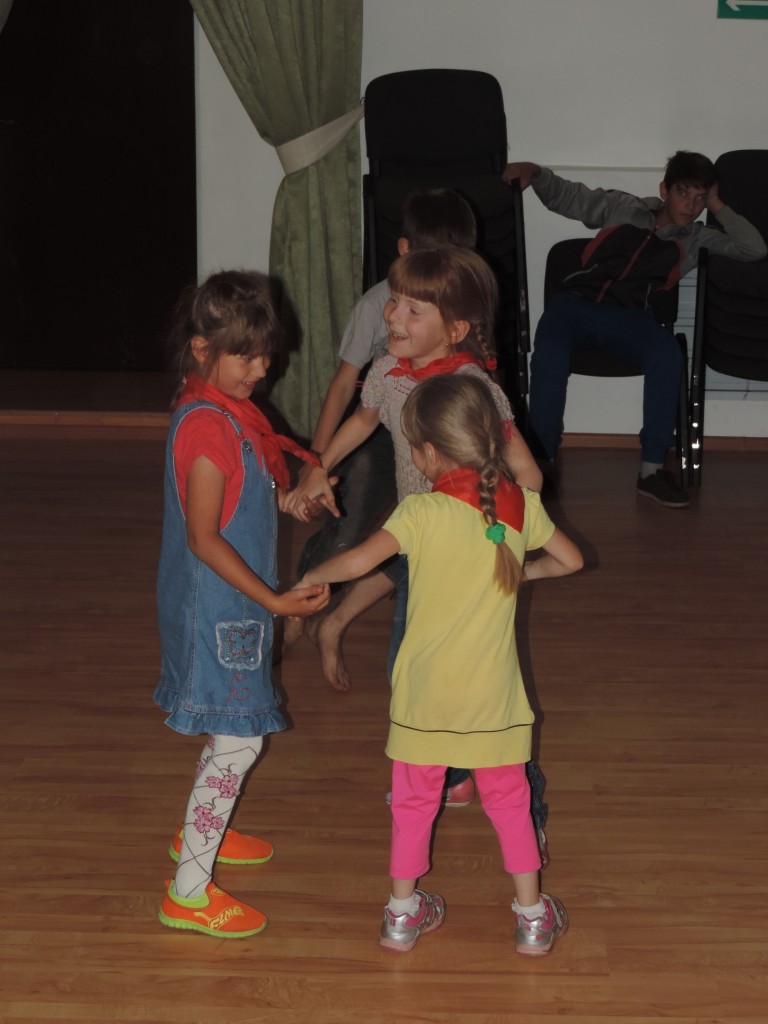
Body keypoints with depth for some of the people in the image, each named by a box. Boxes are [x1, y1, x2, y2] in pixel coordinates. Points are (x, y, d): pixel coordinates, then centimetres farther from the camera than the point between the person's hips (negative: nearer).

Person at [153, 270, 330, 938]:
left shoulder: (233, 410, 7)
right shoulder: (206, 427, -24)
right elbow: (203, 539, -25)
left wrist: (294, 492, 9)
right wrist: (275, 601, -26)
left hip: (234, 602, 10)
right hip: (216, 607, -10)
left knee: (233, 729, 22)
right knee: (238, 739, -6)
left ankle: (202, 831, 41)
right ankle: (188, 892, 1)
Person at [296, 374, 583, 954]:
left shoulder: (422, 512, -17)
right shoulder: (522, 505, -5)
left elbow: (358, 561, -27)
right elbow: (570, 560, 9)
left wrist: (313, 578, -9)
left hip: (426, 690, -2)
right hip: (494, 691, 2)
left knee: (414, 801, 16)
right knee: (508, 799, 18)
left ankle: (403, 913, 27)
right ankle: (533, 916, 24)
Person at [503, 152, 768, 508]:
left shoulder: (698, 238, 23)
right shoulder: (623, 208, 22)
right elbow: (566, 196, 28)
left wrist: (718, 207, 16)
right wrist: (535, 172, 9)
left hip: (629, 318, 1)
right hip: (575, 304, 0)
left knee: (667, 354, -35)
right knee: (549, 355, -36)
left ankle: (652, 468, -29)